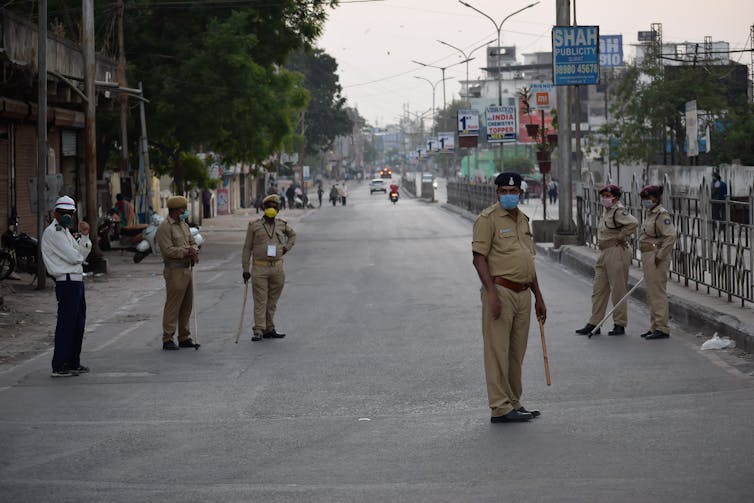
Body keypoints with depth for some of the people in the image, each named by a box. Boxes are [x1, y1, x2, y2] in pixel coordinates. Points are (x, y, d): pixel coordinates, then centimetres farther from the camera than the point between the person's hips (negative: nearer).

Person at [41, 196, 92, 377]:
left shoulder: (64, 231, 20)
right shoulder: (52, 232, -11)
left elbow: (82, 255, 17)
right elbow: (73, 257, -18)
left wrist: (84, 236, 5)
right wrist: (78, 254, 4)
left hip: (76, 280, 10)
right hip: (67, 282, -10)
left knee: (78, 323, 16)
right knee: (66, 324, -8)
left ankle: (73, 363, 25)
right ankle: (59, 367, -6)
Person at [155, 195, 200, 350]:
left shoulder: (184, 225, 16)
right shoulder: (164, 227, -11)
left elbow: (192, 243, 17)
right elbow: (168, 250, -19)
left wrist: (194, 251, -4)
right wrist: (186, 251, -19)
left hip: (187, 269, 9)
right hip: (175, 270, -9)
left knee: (187, 305, 11)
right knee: (172, 306, -7)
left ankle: (184, 338, 18)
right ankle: (167, 339, -3)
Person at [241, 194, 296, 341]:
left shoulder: (282, 225, 8)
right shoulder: (254, 225, 0)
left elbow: (292, 234, 30)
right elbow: (247, 248, 2)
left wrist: (286, 247, 12)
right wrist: (245, 269, -1)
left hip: (277, 267, 3)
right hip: (259, 268, -3)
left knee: (272, 301, 9)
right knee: (260, 301, -6)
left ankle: (269, 329, 16)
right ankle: (258, 331, -6)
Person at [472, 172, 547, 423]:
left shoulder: (523, 220, 17)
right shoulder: (488, 218, -7)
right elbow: (479, 257, -12)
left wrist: (538, 296, 22)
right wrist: (492, 294, -21)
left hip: (523, 293, 8)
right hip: (500, 291, -8)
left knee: (516, 353, 12)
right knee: (498, 351, -6)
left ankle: (513, 403, 19)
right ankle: (500, 408, -6)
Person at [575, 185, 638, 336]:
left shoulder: (618, 211, -15)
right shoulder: (606, 210, 14)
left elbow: (633, 222, -31)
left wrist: (621, 237, -20)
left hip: (617, 252, -10)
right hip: (604, 253, 10)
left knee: (618, 290, -2)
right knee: (599, 290, 10)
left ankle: (620, 325, 5)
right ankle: (594, 323, 14)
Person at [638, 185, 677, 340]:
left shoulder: (662, 215, -15)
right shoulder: (650, 214, 16)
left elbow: (671, 236, -24)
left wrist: (660, 255, -22)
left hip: (657, 258, -10)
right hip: (647, 257, 11)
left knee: (658, 293, -8)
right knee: (651, 294, 14)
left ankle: (662, 329, -6)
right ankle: (655, 327, 21)